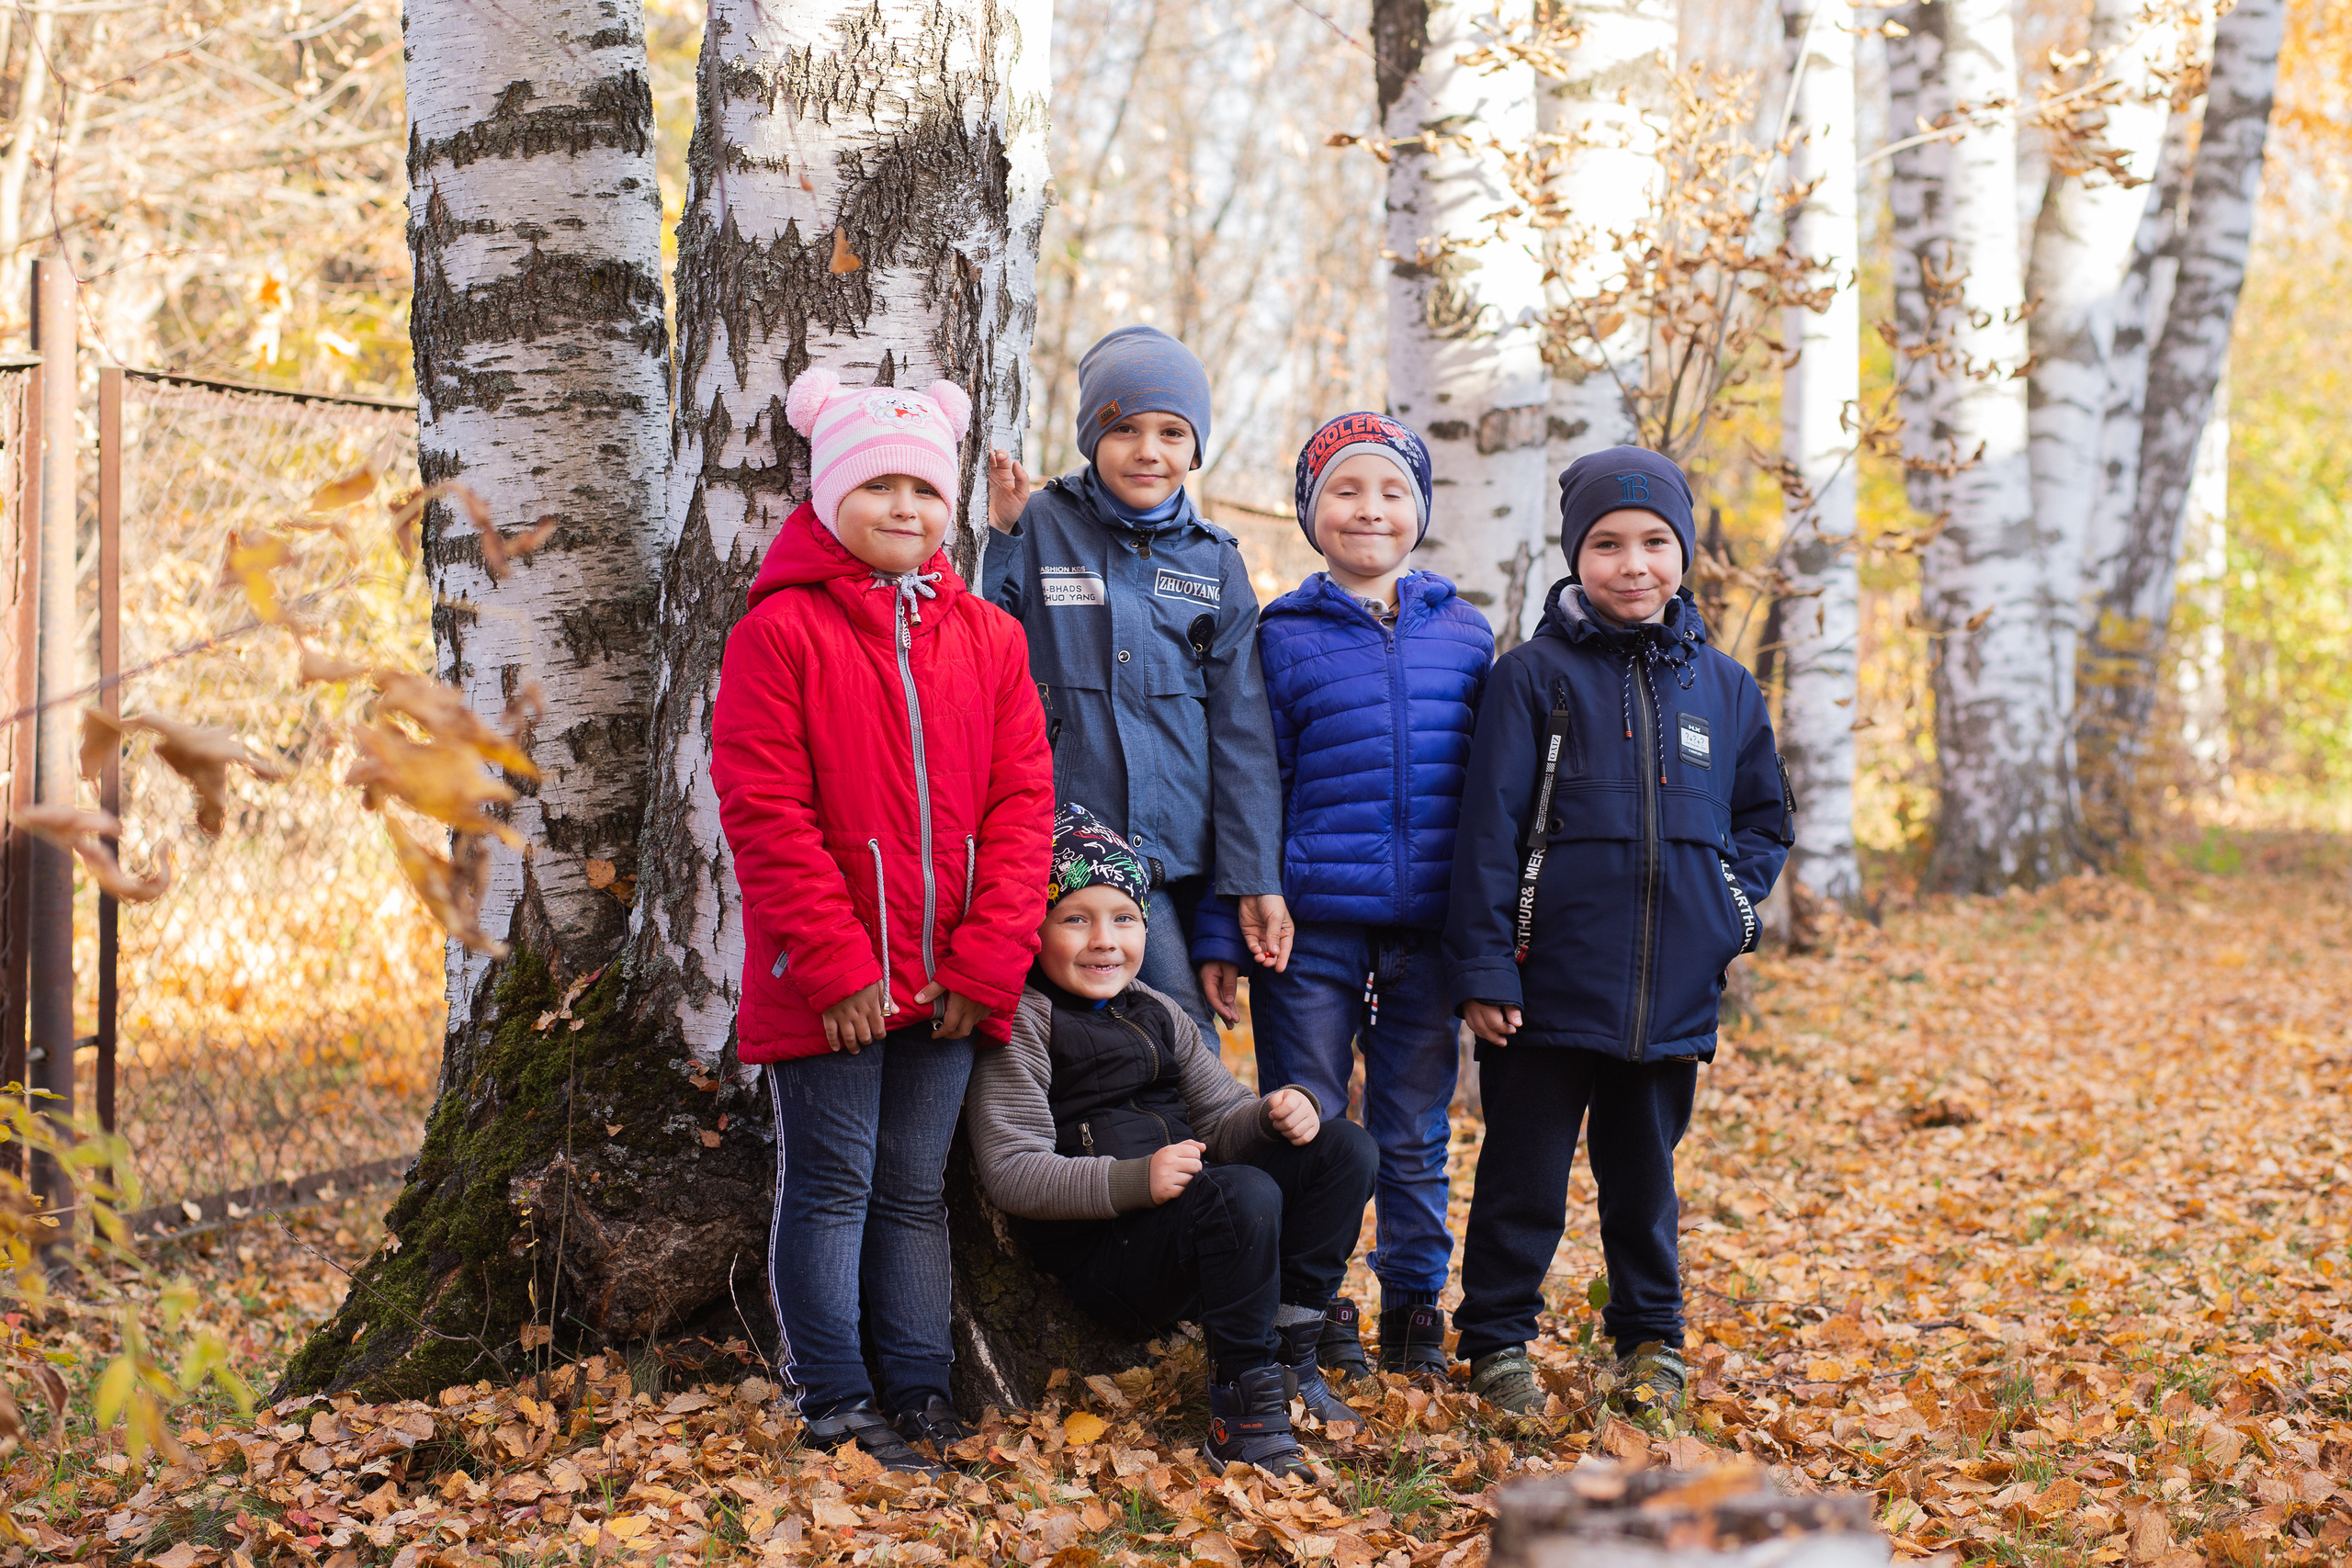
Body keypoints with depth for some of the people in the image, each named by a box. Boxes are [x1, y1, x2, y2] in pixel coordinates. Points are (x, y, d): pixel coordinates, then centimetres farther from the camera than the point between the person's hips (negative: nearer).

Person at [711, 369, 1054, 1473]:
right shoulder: (778, 632, -6)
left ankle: (919, 1395, 20)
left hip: (949, 980, 4)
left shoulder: (987, 638, 8)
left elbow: (1022, 802, 5)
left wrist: (984, 962, -5)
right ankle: (832, 1405, 11)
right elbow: (764, 813, -11)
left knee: (917, 1188, 12)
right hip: (823, 983, -4)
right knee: (831, 1185, 3)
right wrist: (838, 966, -15)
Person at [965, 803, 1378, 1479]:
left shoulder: (1155, 1013, 19)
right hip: (1101, 1258, -8)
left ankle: (1288, 1353, -8)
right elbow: (1011, 1173, -14)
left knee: (1345, 1149, -4)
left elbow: (1221, 1122, 17)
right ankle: (1242, 1411, -23)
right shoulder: (1022, 1026, -6)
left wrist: (1276, 1115, -8)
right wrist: (1135, 1181, -27)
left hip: (1193, 1231, 8)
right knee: (1243, 1193, -34)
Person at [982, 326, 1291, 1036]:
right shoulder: (1038, 531, 3)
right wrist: (998, 536, -12)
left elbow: (1242, 736, 10)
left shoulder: (1215, 564, 12)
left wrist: (1256, 879, 5)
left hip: (1176, 864, 3)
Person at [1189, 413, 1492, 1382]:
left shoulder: (1462, 635, 8)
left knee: (1415, 1134, 10)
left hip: (1428, 932, 2)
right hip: (1311, 932, -2)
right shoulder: (1281, 638, 1)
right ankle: (1313, 1312, 18)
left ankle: (1415, 1304, 23)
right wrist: (1220, 935, -3)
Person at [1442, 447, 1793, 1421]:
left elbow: (1765, 818, 20)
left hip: (1673, 996, 3)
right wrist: (1483, 967, -9)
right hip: (1550, 986, -3)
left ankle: (1651, 1339, 28)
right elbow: (1490, 828, -6)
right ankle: (1498, 1337, 20)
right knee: (1525, 1173, 6)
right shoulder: (1534, 675, -4)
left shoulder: (1722, 688, 8)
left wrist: (1731, 906, 3)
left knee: (1644, 1170, 15)